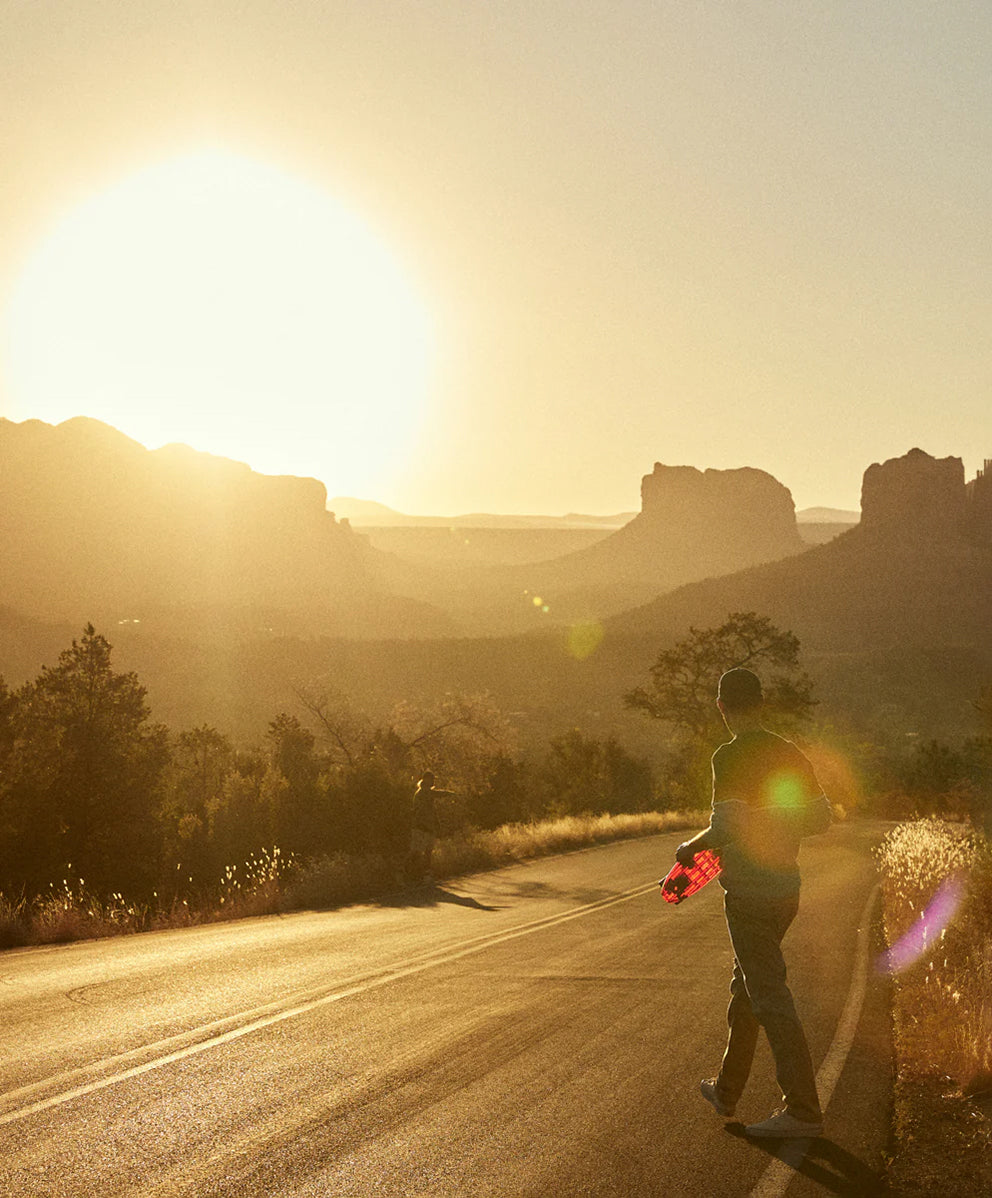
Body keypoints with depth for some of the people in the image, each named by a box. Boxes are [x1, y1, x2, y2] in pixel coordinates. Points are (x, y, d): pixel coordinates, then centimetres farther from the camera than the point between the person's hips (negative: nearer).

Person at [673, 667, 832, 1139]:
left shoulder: (730, 757, -15)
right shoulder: (790, 755, 7)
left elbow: (728, 824, -24)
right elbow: (820, 818, 11)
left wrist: (691, 847, -7)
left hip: (748, 895, -8)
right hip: (786, 888, 8)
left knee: (770, 999, -5)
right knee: (745, 989, 20)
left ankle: (804, 1111, -5)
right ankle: (726, 1091, 32)